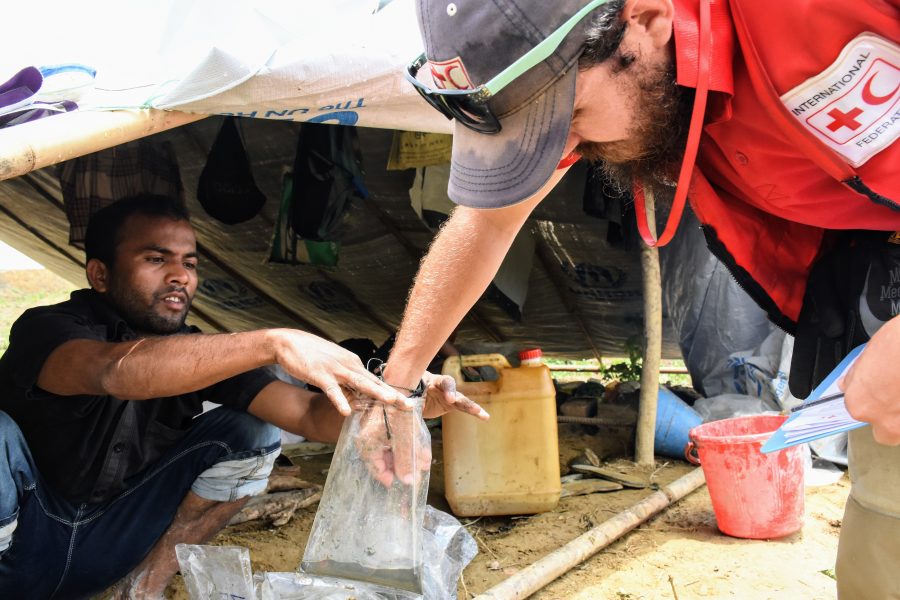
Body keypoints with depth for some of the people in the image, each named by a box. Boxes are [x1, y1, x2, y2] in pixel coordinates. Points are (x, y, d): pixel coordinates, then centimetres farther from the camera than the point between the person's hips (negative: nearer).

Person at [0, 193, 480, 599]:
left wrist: (394, 398, -39)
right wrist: (274, 344, -55)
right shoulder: (47, 329, -21)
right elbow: (114, 371, -47)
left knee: (252, 432, -12)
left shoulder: (194, 354, -7)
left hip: (107, 543, 5)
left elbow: (310, 415, -19)